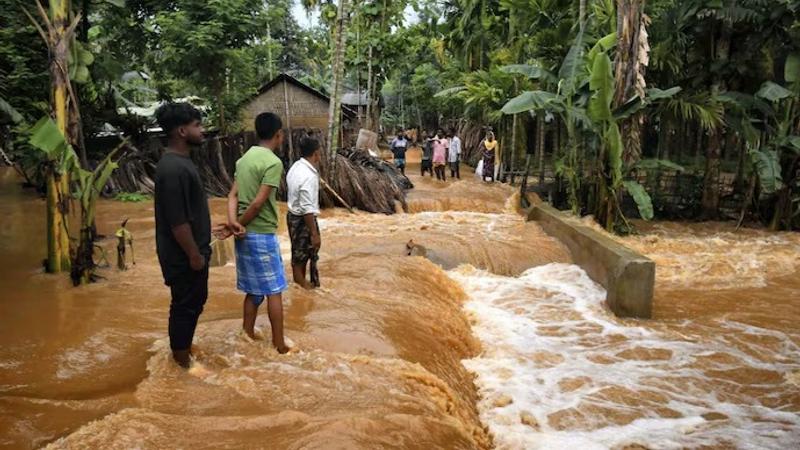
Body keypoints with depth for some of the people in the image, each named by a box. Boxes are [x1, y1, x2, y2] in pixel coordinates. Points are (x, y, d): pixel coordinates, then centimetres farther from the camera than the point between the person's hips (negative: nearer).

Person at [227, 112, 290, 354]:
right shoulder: (273, 162, -15)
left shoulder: (245, 158, 11)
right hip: (262, 234, -8)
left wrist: (233, 221, -10)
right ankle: (279, 344, 9)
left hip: (246, 234, 8)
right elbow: (259, 202, -20)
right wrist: (241, 224, -9)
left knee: (254, 290, 16)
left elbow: (233, 194, 3)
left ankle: (248, 337, 23)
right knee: (274, 290, 2)